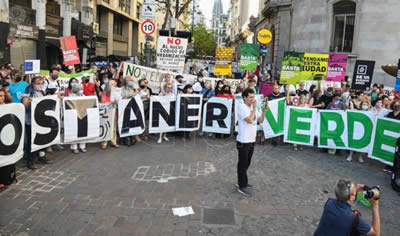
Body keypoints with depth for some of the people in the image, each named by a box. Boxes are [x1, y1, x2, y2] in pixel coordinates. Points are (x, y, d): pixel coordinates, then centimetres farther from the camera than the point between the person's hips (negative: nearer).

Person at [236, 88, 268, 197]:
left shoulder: (253, 107, 9)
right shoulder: (242, 107, -15)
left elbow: (260, 121, 9)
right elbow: (250, 120, -26)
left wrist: (264, 110, -5)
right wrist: (254, 108, -17)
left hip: (251, 140, 8)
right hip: (243, 141, -8)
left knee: (246, 163, 18)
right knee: (243, 164, 1)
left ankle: (242, 182, 32)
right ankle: (242, 186, 10)